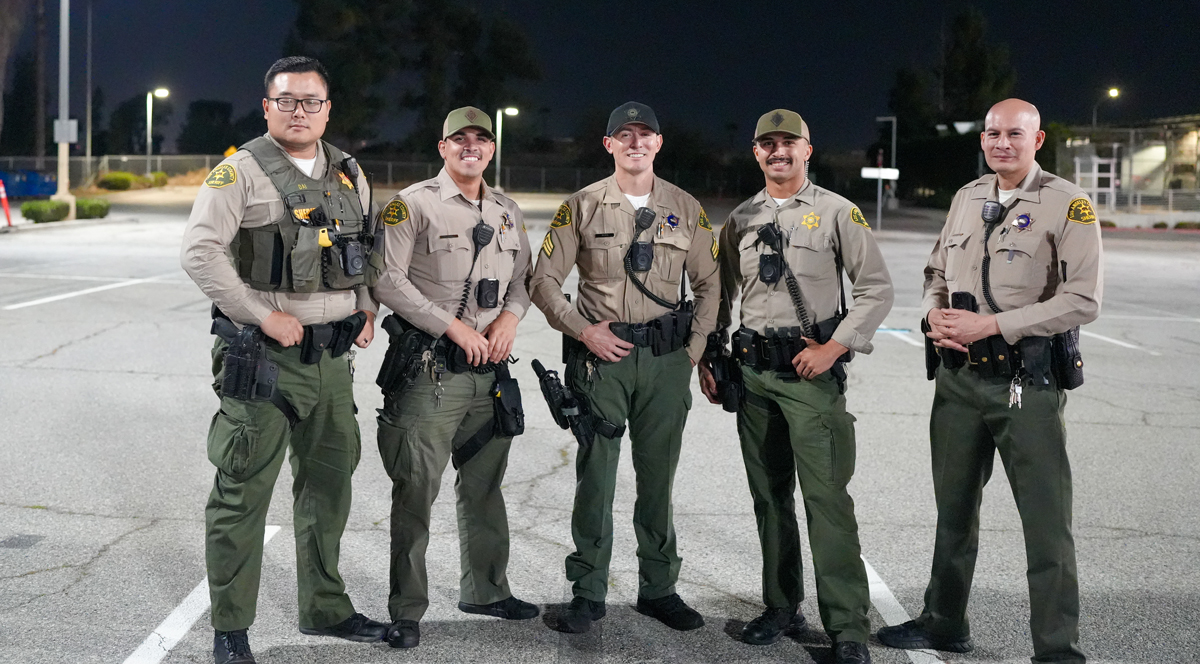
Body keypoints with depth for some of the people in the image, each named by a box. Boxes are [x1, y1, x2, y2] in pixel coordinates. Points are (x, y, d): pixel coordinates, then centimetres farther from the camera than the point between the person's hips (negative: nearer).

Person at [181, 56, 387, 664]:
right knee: (243, 491, -3)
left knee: (328, 486, 15)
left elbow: (368, 250, 26)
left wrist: (367, 308, 10)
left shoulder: (348, 174, 13)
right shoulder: (241, 171, -7)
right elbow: (200, 252, -16)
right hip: (263, 356, -6)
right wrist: (263, 316, -18)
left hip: (333, 355, 6)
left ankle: (325, 608, 30)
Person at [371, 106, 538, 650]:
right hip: (430, 367, -6)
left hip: (490, 368, 6)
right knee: (416, 491, -4)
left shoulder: (507, 212, 14)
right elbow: (387, 280, -11)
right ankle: (407, 610, 4)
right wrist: (452, 326, -15)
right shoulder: (413, 204, -4)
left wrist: (511, 316, -1)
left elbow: (523, 277, 21)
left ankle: (485, 589, 30)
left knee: (484, 486, 16)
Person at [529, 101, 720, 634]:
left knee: (658, 475, 8)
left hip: (666, 357, 2)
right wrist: (583, 329, -10)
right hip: (601, 353, -2)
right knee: (595, 475, 0)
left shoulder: (685, 209, 9)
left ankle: (658, 587, 20)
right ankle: (588, 592, 10)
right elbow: (545, 280, 2)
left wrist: (694, 349, 2)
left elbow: (709, 284, 12)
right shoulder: (582, 206, 3)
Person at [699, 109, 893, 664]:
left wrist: (833, 348, -12)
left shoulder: (838, 213, 0)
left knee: (826, 497, -10)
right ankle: (782, 607, 24)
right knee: (769, 495, 11)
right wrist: (707, 357, 12)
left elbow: (876, 289, -3)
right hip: (752, 369, 5)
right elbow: (720, 295, 21)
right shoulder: (740, 220, 13)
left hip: (812, 370, -5)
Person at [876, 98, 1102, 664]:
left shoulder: (1067, 205, -9)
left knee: (1046, 523, -2)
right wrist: (934, 314, -2)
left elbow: (1083, 300, -16)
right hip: (959, 378, 6)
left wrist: (992, 325, -19)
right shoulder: (967, 198, 11)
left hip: (1028, 383, -6)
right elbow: (937, 271, 21)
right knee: (954, 510, 18)